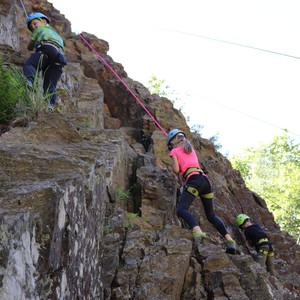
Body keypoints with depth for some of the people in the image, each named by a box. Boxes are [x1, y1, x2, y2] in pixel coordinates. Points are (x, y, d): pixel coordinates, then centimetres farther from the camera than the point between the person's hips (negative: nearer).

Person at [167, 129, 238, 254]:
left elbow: (176, 170, 3)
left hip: (193, 180, -7)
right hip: (204, 179, 7)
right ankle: (229, 240, -2)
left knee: (181, 209, -21)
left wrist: (173, 162, 23)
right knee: (211, 215, 15)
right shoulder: (191, 149, 29)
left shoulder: (174, 151, 11)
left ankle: (198, 232, -49)